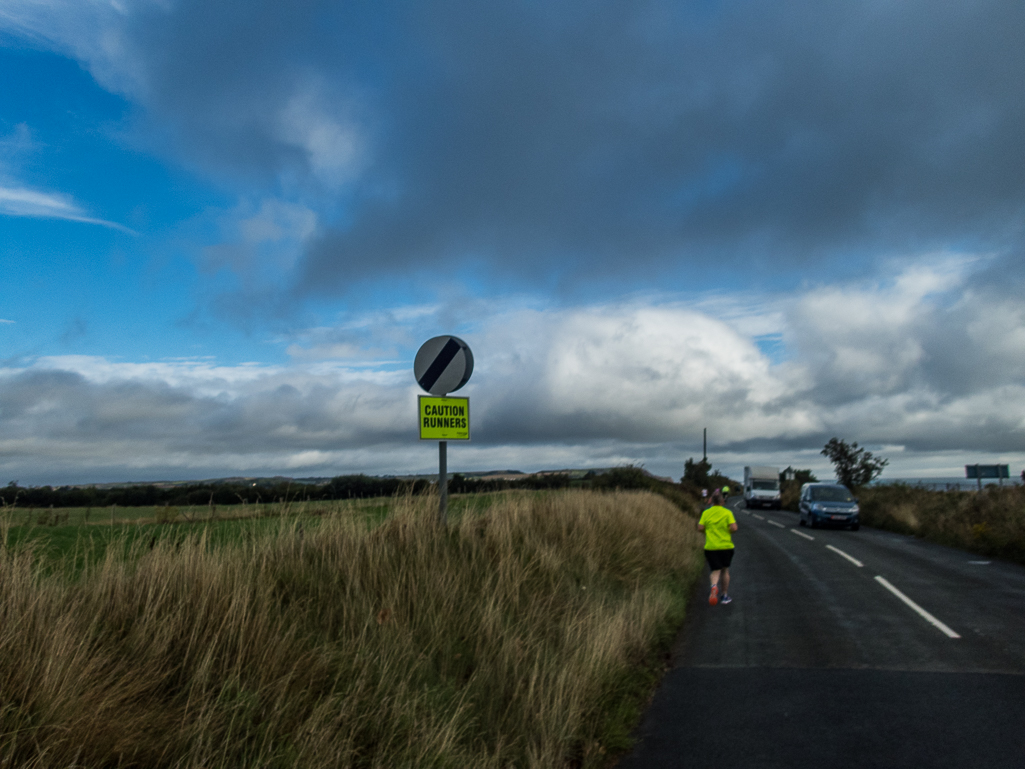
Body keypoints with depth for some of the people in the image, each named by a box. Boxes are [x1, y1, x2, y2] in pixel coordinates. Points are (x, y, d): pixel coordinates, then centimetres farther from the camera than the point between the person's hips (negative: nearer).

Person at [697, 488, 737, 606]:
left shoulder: (706, 513, -1)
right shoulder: (727, 512, -5)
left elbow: (700, 528, -5)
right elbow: (734, 528, -15)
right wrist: (728, 531, 6)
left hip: (711, 547, 0)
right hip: (726, 546, 0)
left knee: (716, 571, 3)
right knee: (725, 570, 16)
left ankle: (714, 585, -29)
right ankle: (725, 595, 22)